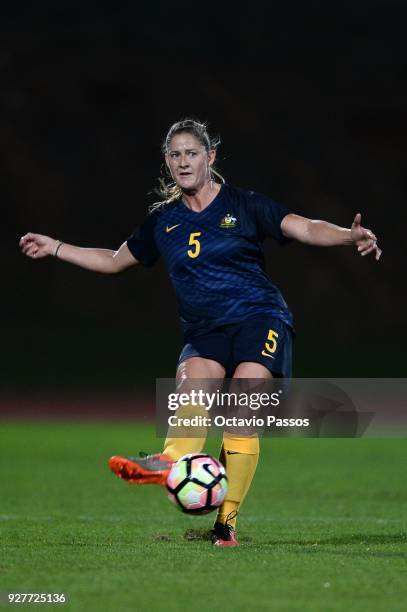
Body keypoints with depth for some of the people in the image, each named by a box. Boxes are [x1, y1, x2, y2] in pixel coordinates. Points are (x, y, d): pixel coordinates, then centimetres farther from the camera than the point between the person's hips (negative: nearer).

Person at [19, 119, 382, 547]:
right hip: (205, 331, 3)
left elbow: (307, 229, -2)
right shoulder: (162, 221, 16)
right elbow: (114, 261, 29)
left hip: (259, 318, -3)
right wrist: (56, 248, 26)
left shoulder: (243, 205, 4)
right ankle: (173, 461, -58)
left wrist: (348, 236, -21)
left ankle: (227, 520, -25)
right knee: (191, 380, -31)